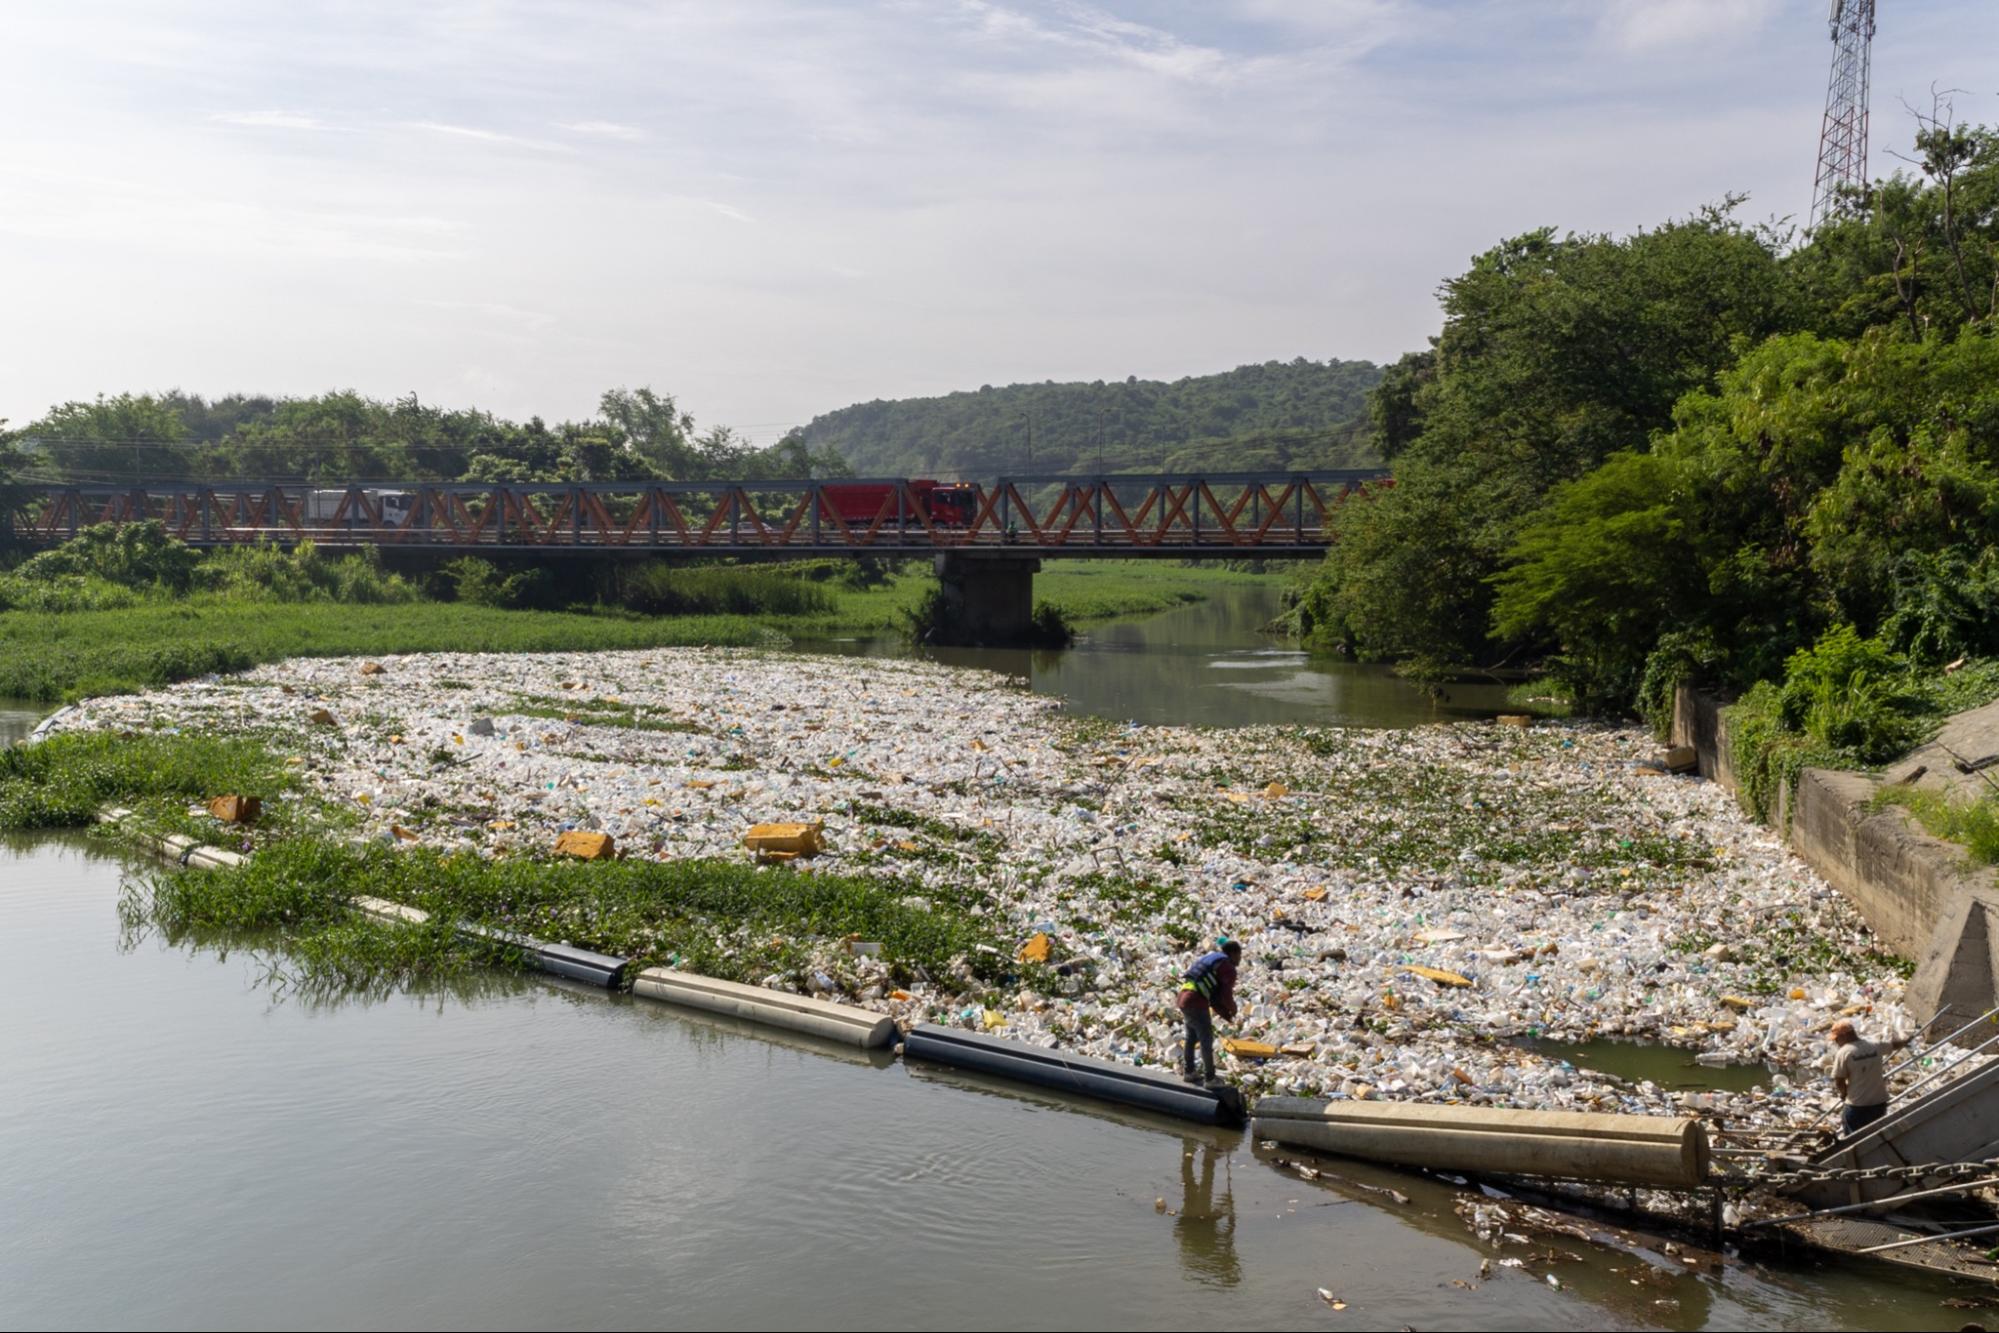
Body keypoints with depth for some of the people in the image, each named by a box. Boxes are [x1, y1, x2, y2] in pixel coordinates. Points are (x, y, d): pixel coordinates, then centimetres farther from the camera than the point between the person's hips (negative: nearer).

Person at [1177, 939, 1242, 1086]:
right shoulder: (1228, 969, -3)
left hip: (1183, 998, 9)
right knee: (1206, 1040, 3)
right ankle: (1210, 1078, 9)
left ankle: (1188, 1072, 32)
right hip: (1196, 1003, -9)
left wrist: (1225, 1013, 21)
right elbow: (1226, 995, -8)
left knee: (1191, 1037, 22)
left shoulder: (1213, 959, 24)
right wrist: (1233, 1009, 14)